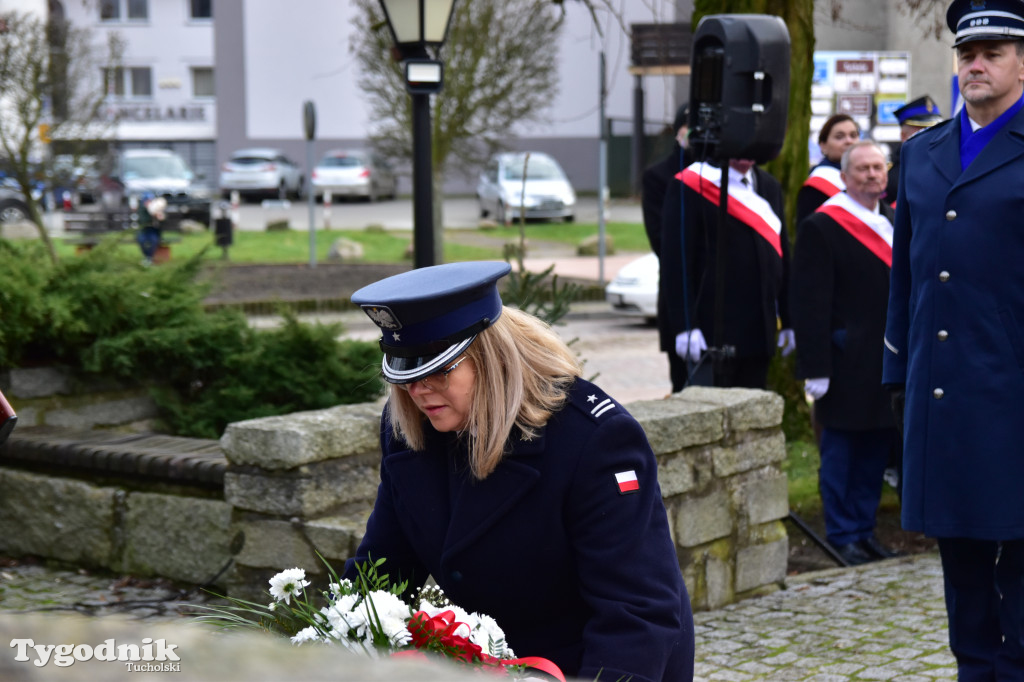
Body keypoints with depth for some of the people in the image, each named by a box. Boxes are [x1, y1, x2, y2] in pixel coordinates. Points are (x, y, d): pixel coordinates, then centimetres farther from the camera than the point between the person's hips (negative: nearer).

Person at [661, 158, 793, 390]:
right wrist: (685, 327, -17)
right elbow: (675, 263, -11)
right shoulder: (690, 187, -7)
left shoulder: (769, 186, 15)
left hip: (759, 333, 6)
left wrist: (789, 321, 14)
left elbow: (782, 256, 18)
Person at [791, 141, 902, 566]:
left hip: (888, 362, 7)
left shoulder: (893, 222, 14)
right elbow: (809, 303, -14)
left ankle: (864, 529, 22)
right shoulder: (821, 227, -10)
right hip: (848, 365, -7)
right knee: (841, 453, 2)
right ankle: (843, 536, 11)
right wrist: (815, 367, -18)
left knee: (876, 451, 12)